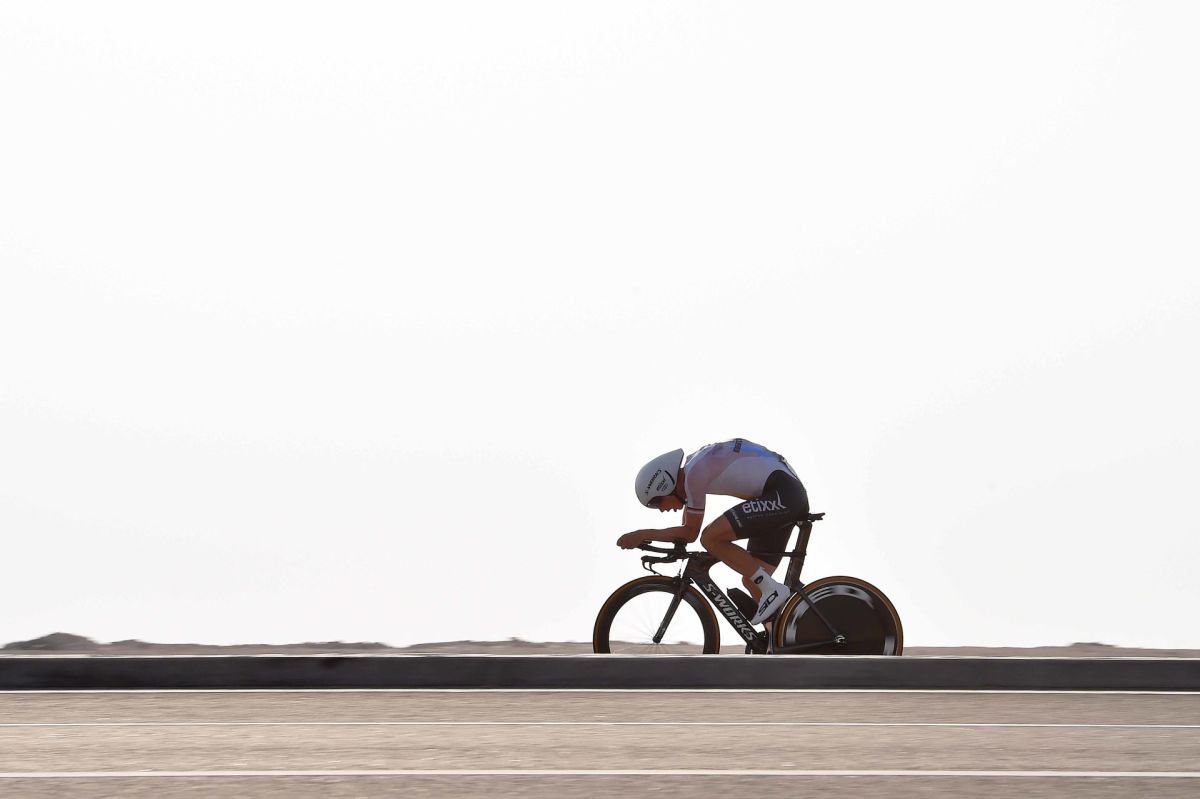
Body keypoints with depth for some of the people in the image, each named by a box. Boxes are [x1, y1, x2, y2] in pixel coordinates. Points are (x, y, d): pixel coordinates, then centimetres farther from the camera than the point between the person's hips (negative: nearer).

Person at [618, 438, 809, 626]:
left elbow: (691, 532, -8)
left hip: (780, 496, -10)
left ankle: (772, 590, -14)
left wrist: (642, 535, -1)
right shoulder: (691, 467, 13)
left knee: (711, 538, -16)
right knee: (751, 581, 10)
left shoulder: (695, 473, -14)